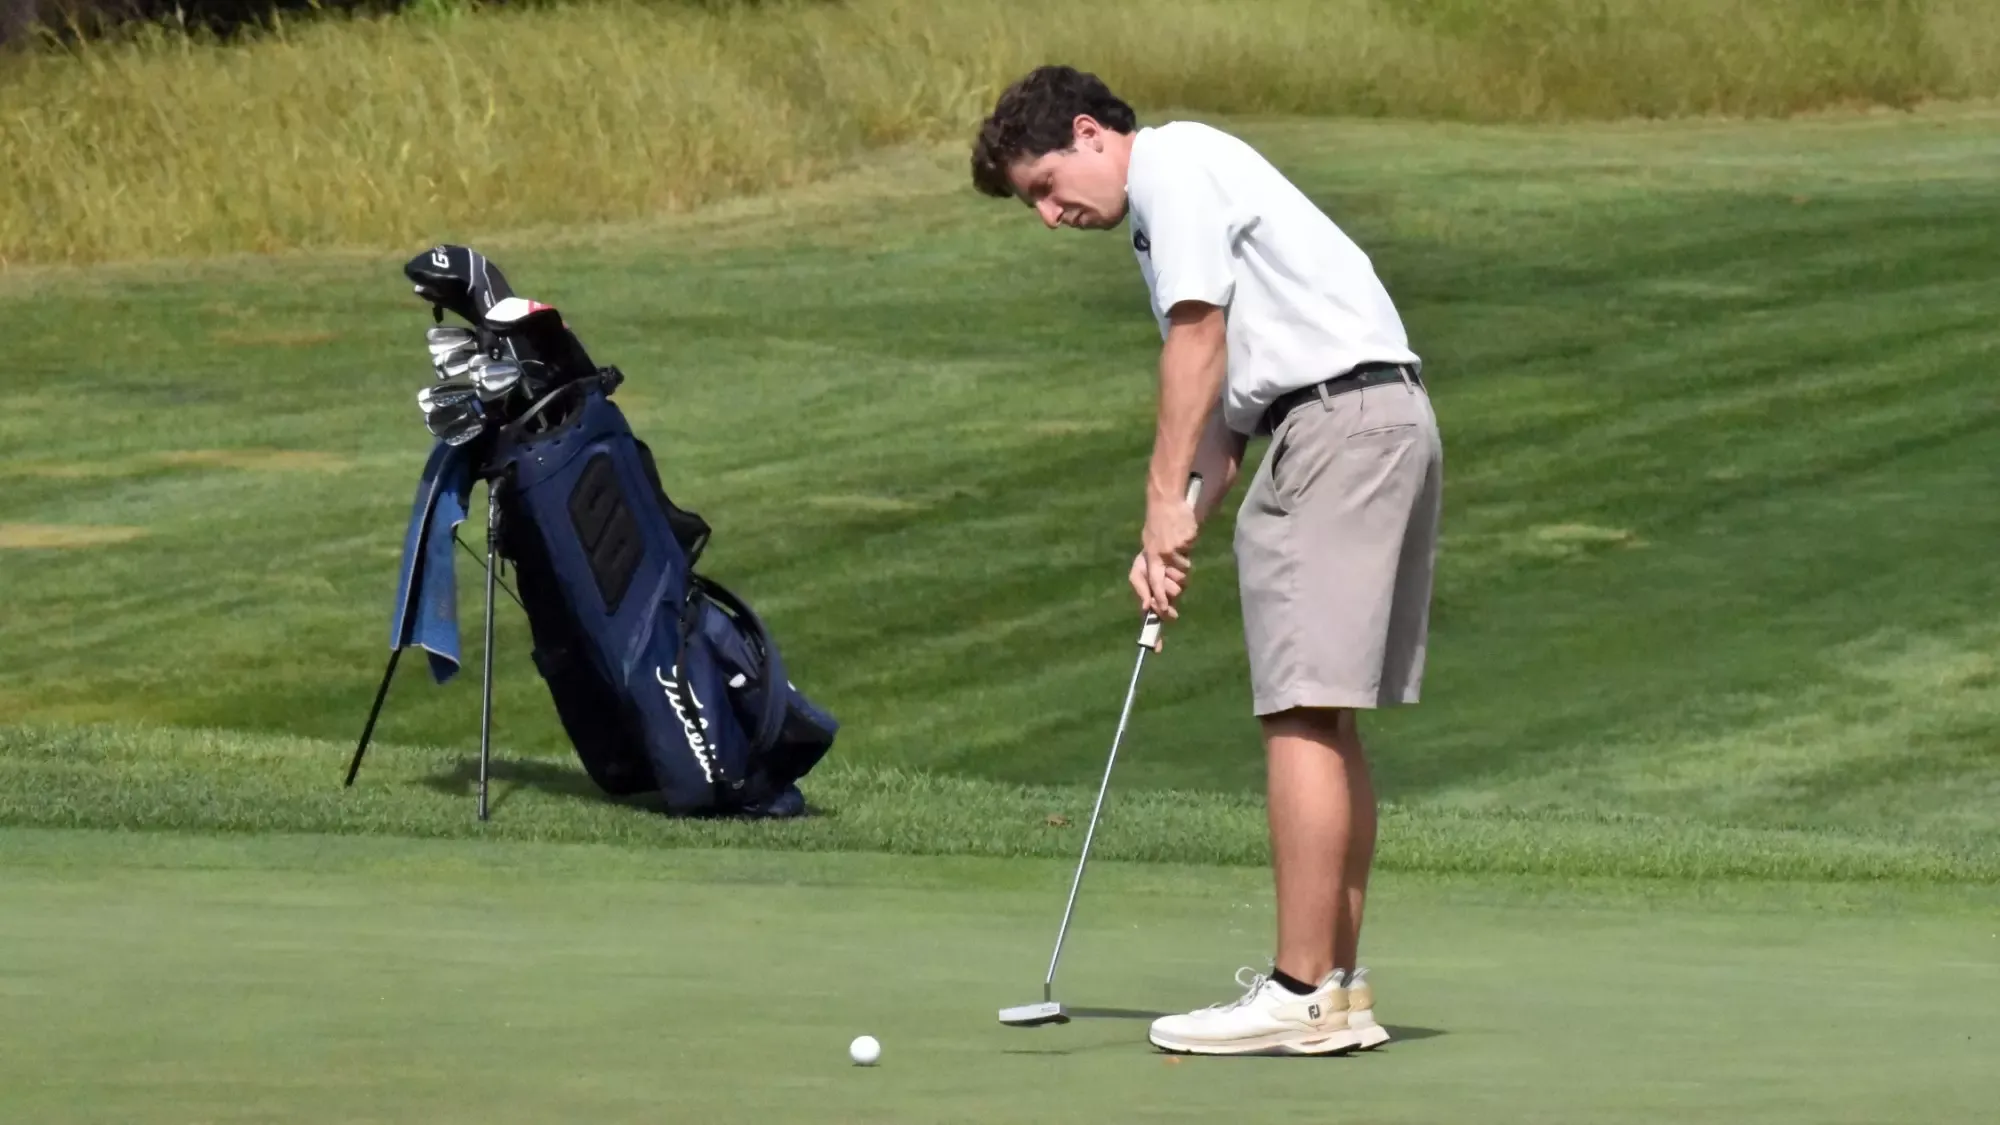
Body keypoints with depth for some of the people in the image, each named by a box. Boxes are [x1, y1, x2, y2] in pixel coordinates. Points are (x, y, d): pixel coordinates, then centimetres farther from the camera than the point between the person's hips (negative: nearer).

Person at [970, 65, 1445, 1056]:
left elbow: (1198, 337, -11)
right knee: (1325, 715, 12)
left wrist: (1166, 497, -10)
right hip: (1388, 418, 11)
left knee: (1303, 713, -11)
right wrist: (1183, 525, 11)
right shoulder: (1174, 198, 27)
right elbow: (1234, 395, 23)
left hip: (1341, 414, -11)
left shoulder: (1173, 163, -3)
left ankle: (1302, 993, -13)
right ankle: (1339, 983, 14)